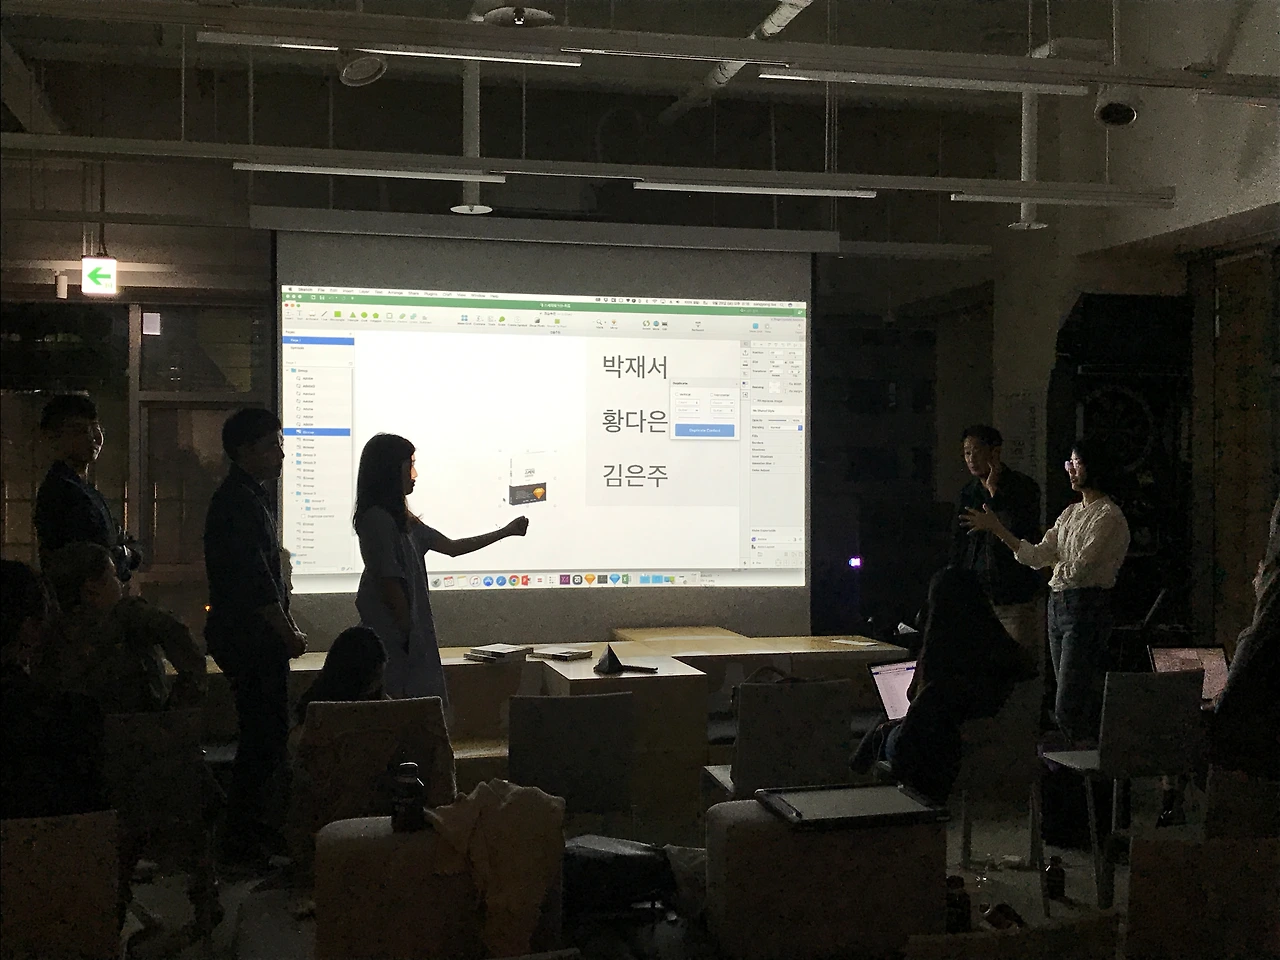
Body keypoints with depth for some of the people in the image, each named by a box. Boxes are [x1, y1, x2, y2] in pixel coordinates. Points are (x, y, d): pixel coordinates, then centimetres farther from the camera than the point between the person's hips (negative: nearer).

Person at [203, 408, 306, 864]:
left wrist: (287, 626, 18)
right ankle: (244, 838, 2)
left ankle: (253, 827, 23)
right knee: (264, 736, -6)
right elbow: (255, 580, -22)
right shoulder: (238, 502, -16)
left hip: (257, 637, 10)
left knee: (267, 733, 14)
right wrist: (289, 633, -15)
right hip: (249, 637, -10)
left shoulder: (253, 497, 17)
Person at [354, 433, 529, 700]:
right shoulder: (378, 519, -15)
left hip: (409, 631, 10)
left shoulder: (402, 520, 15)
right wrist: (409, 633, -13)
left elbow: (451, 547, 20)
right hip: (393, 636, -10)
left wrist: (506, 532, 20)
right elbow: (389, 583, -18)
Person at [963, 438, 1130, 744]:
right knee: (1077, 699, 11)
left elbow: (1078, 568, -17)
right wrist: (996, 527, 5)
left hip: (1087, 607, -9)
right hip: (1058, 604, 9)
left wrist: (1058, 565, 5)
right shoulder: (1071, 513, 17)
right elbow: (1037, 556, 9)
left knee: (1068, 706, -12)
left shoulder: (1109, 517, -10)